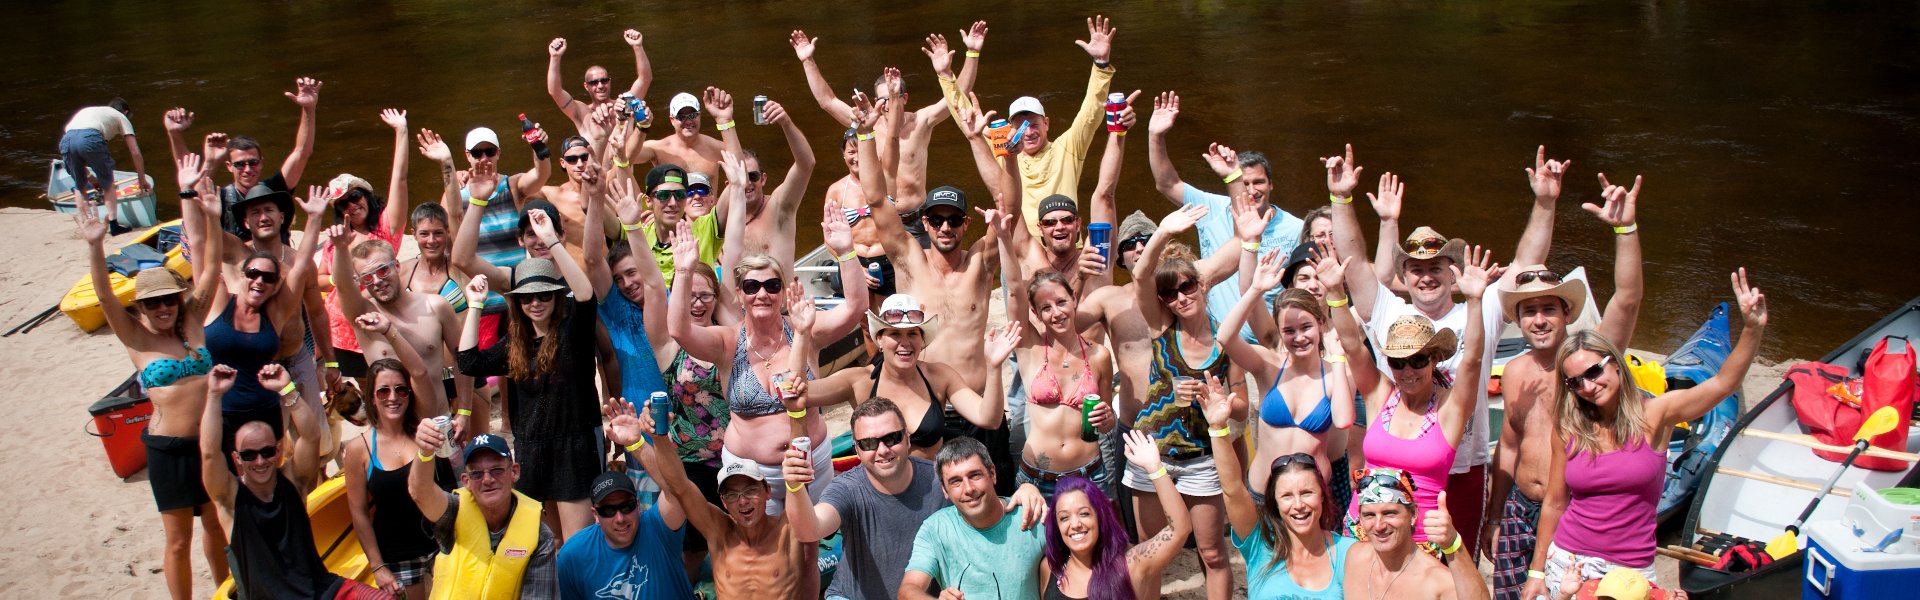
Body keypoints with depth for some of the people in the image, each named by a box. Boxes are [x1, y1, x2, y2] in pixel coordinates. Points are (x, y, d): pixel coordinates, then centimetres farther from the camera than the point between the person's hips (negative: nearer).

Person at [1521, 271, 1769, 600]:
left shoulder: (1653, 415, -6)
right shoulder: (1567, 430, -1)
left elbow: (1723, 383, -18)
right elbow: (1554, 503, 6)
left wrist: (1753, 329, -32)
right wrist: (1536, 572, 9)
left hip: (1631, 571, -1)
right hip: (1567, 561, 2)